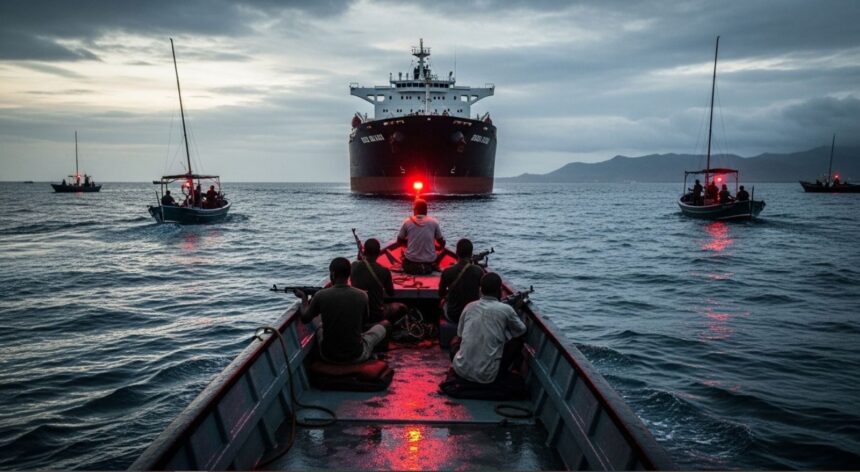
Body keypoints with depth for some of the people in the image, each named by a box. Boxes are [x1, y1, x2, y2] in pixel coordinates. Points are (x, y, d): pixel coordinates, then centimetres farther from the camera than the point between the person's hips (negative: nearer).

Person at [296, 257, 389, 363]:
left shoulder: (321, 296, -14)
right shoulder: (362, 296, -13)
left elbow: (305, 318, 4)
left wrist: (304, 297, 21)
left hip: (328, 356, 2)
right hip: (356, 356, -2)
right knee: (384, 324, 22)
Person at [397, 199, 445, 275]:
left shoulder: (407, 222, -3)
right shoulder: (434, 222, -2)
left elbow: (399, 241, 8)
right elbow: (442, 242, 7)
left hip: (411, 261, 1)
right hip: (430, 262, -1)